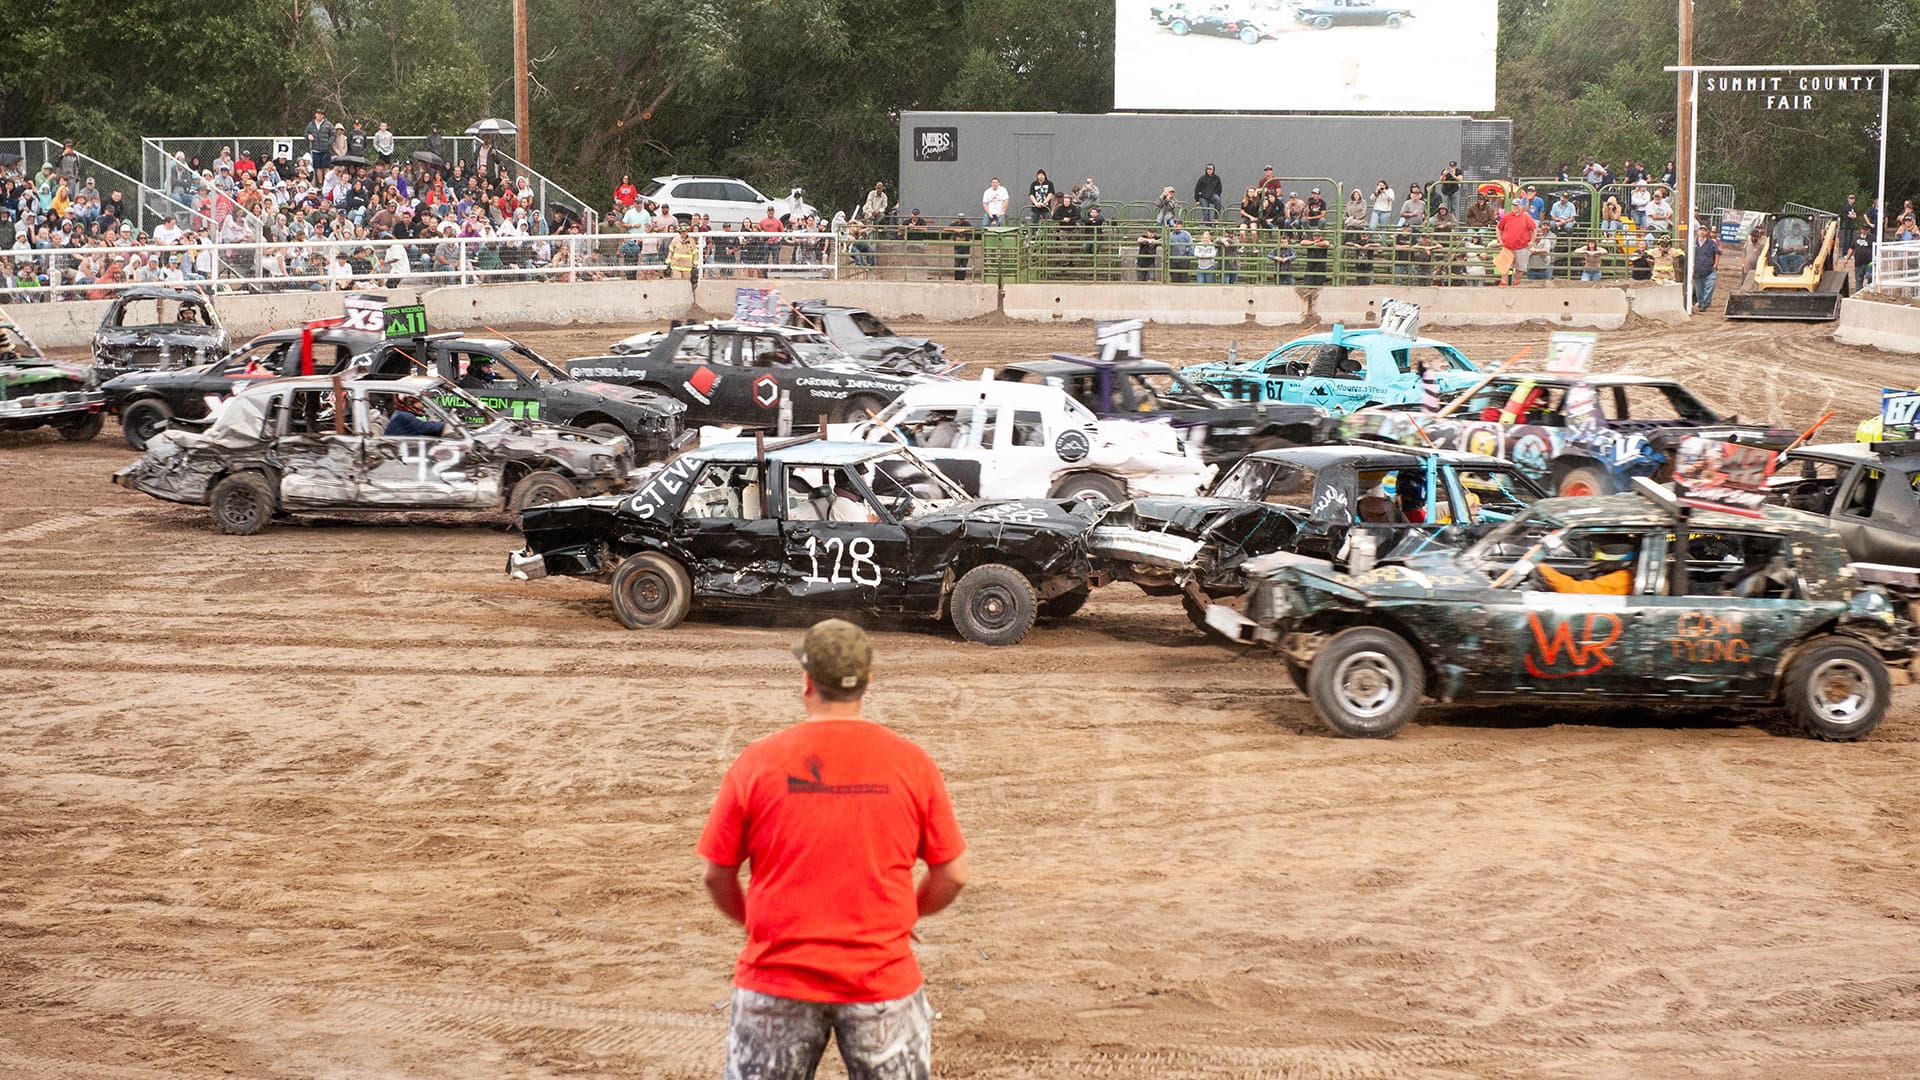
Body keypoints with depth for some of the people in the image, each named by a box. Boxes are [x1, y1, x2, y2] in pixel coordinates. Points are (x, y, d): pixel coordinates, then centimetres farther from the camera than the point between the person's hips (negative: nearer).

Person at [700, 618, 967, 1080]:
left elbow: (717, 875, 1)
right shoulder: (913, 763, -4)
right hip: (883, 981, 0)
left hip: (777, 983, 0)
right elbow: (953, 875, 1)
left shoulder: (757, 761, -6)